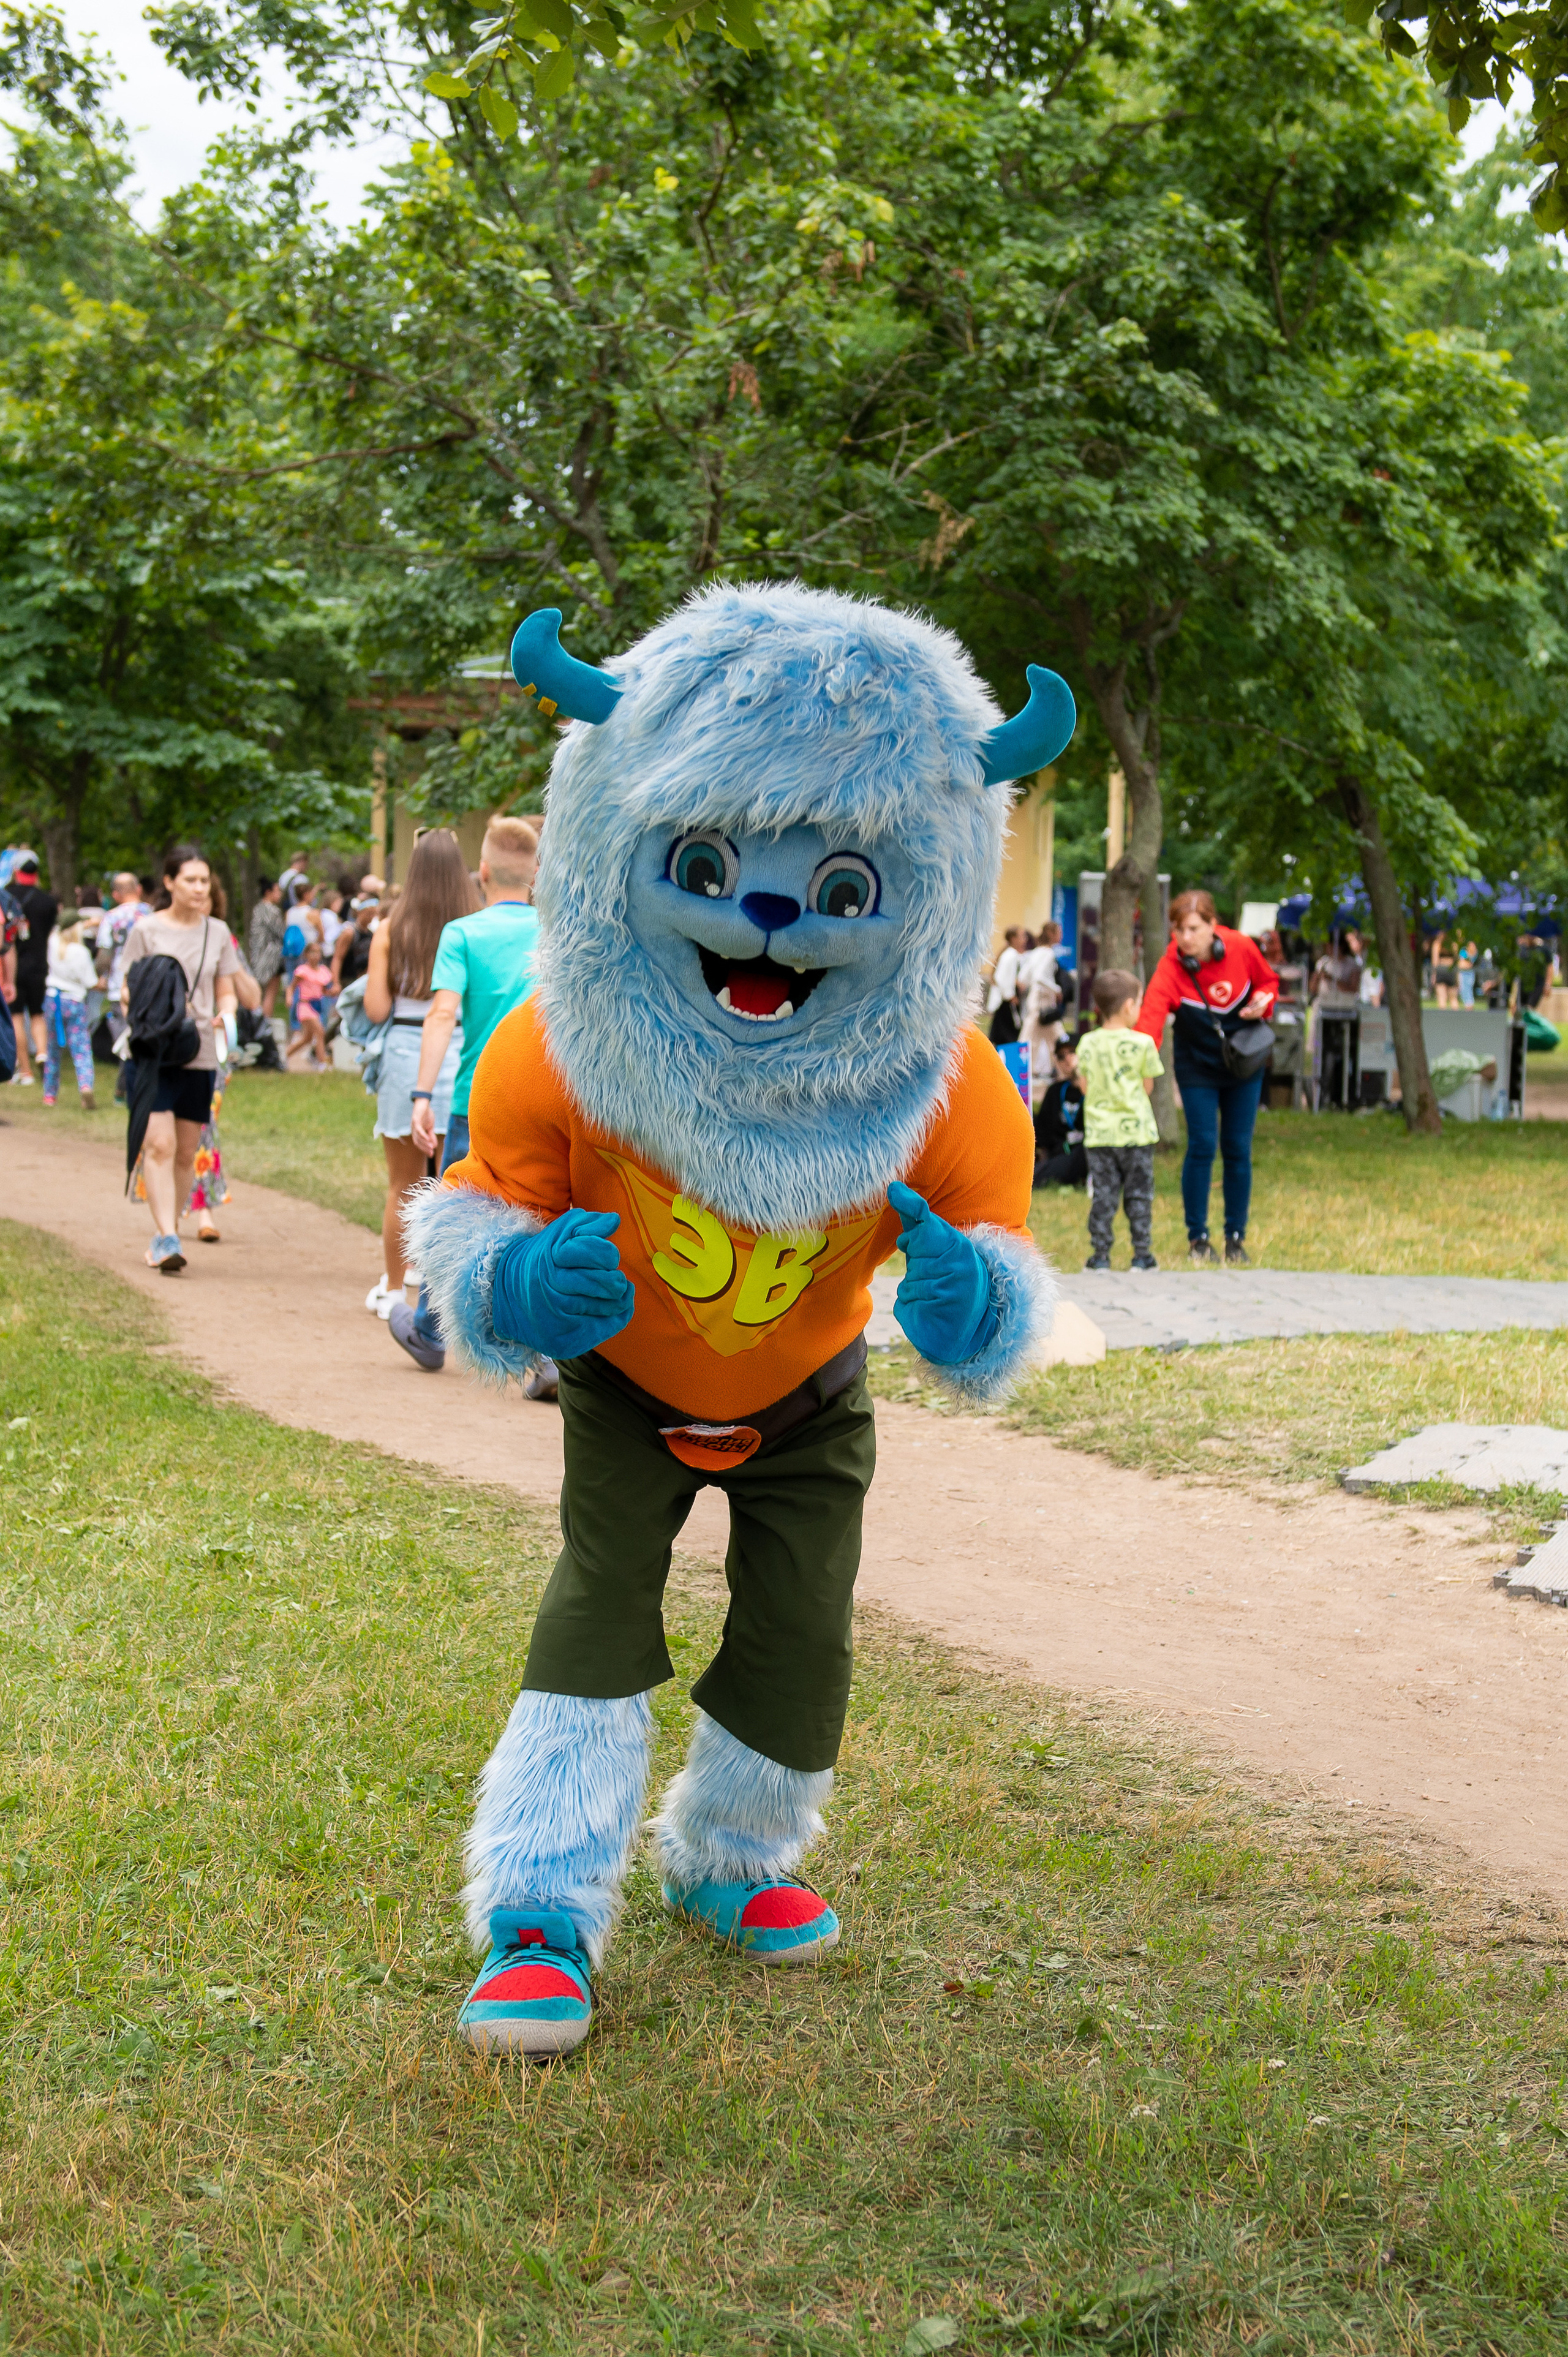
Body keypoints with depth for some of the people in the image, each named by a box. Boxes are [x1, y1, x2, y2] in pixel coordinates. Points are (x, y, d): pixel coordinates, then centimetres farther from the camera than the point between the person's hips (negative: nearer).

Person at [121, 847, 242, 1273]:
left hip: (200, 1053, 4)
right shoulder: (147, 930, 0)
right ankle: (166, 1238, -19)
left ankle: (166, 1232, 20)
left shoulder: (218, 932, 9)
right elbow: (127, 989, 3)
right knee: (160, 1144, -15)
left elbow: (227, 993, 13)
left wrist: (226, 1015, -9)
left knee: (187, 1151, 7)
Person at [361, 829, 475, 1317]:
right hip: (459, 1056, -1)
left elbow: (376, 1010, -4)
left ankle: (393, 1289, 24)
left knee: (403, 1188, 13)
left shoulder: (390, 932, -1)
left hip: (404, 1055, 1)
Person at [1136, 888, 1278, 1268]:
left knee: (1238, 1150, 4)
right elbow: (1151, 1015, -39)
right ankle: (1198, 1238, 7)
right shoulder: (1170, 968, -24)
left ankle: (1236, 1237, 16)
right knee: (1202, 1147, -8)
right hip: (1197, 1065, -2)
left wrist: (1262, 1002, -19)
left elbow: (1269, 981, 4)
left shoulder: (1241, 948, -16)